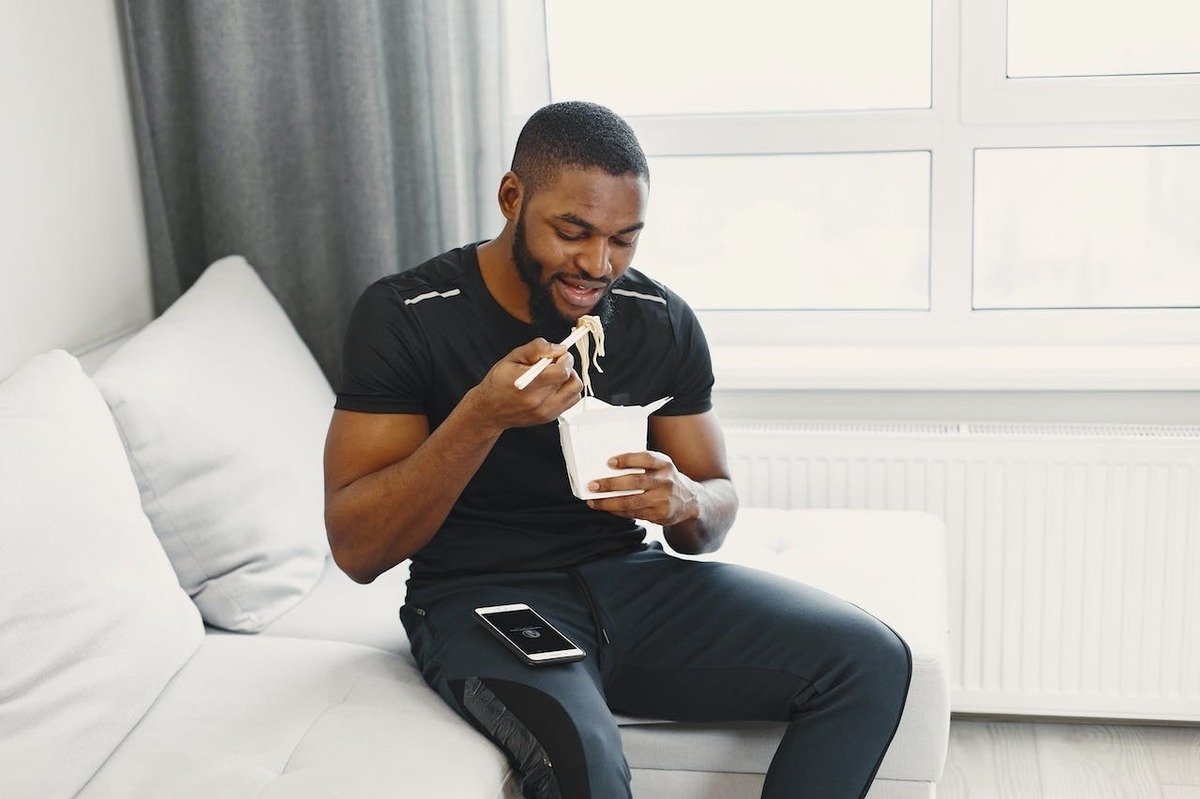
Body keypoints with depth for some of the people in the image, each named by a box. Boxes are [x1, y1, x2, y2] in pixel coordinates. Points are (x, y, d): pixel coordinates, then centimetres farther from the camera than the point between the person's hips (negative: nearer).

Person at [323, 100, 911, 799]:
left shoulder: (661, 319, 3)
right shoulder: (405, 315, -9)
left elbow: (718, 506, 9)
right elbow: (357, 548, -13)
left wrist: (685, 503, -17)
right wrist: (482, 417, -27)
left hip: (631, 579, 5)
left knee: (874, 662, -14)